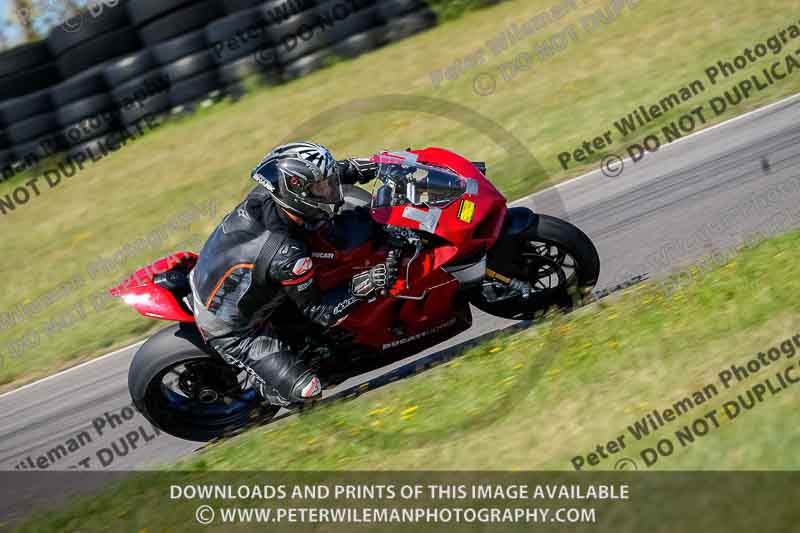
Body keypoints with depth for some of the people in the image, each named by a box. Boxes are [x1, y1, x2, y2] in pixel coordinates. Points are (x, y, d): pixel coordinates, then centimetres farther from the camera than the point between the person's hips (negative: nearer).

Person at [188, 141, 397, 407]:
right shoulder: (287, 255, -36)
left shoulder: (264, 195, -17)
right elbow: (317, 310, -22)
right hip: (231, 330, -8)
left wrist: (356, 168, 0)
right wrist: (362, 286, -30)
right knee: (304, 390, -13)